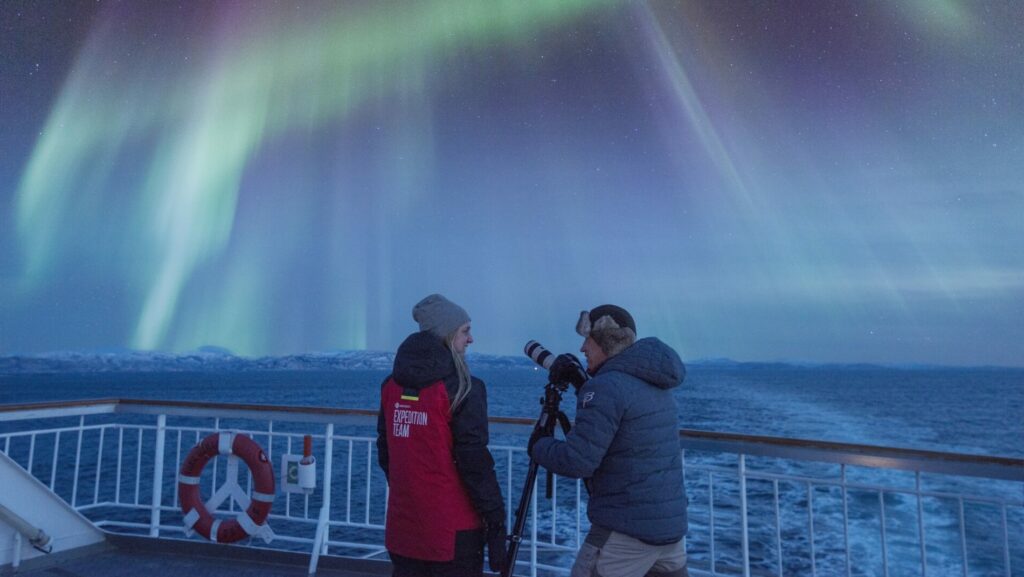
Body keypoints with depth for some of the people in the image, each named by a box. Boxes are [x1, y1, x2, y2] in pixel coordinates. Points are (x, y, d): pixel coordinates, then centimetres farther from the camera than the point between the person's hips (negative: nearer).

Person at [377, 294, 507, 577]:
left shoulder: (392, 385, 3)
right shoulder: (462, 389, -15)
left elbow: (385, 452, 10)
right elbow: (475, 462, -17)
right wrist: (496, 522, -10)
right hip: (453, 532, -6)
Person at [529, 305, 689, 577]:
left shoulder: (608, 386, -17)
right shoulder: (655, 385, 9)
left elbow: (576, 461, -20)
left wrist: (539, 445, -2)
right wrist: (580, 381, 15)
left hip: (625, 529, -8)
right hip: (671, 524, 8)